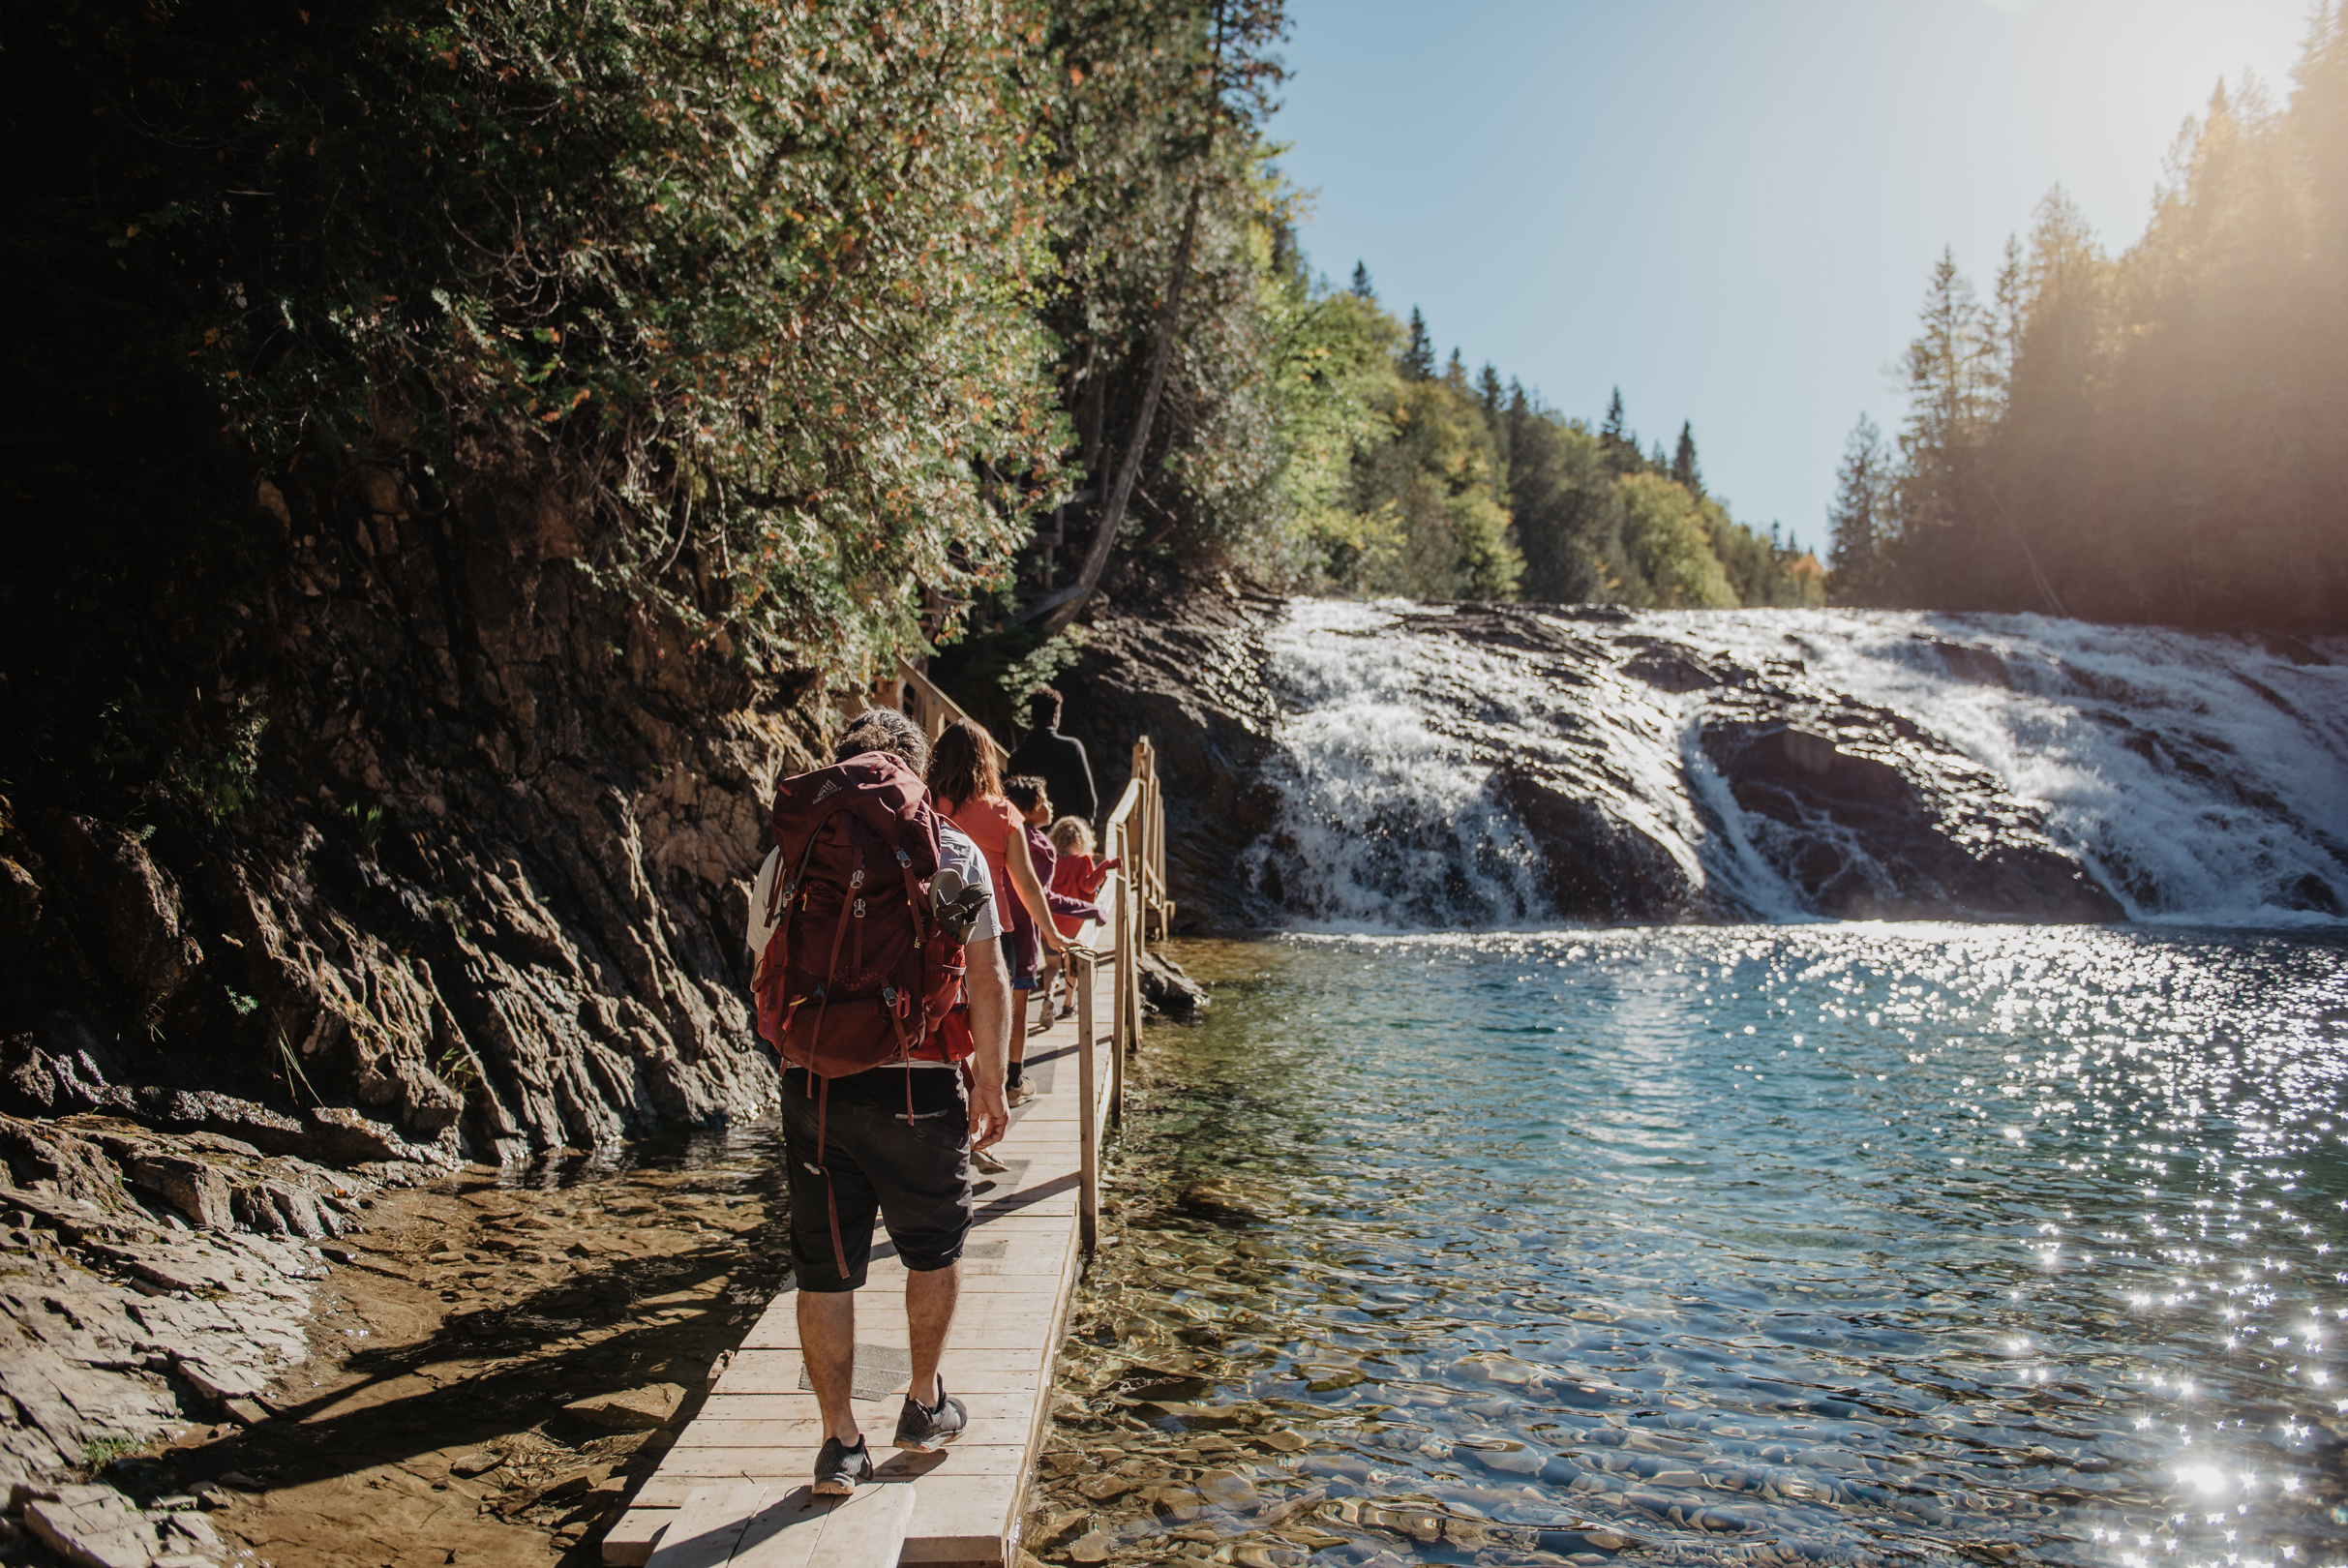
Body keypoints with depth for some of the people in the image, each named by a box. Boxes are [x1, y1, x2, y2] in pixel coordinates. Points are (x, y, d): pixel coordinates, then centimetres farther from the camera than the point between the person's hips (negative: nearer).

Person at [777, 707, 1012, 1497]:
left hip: (811, 1084, 2)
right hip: (916, 1084, -1)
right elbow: (986, 978, -3)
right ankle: (925, 1405, 32)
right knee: (935, 1246, 20)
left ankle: (840, 1441, 18)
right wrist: (990, 1080, 5)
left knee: (825, 1268, 11)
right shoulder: (952, 852, 0)